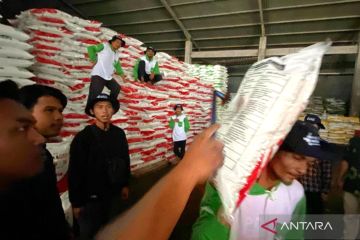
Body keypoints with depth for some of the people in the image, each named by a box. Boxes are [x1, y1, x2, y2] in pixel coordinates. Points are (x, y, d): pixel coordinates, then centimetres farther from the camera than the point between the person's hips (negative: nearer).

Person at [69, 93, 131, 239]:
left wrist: (125, 185, 9)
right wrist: (76, 202, -10)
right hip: (90, 197, -4)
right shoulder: (83, 137, -16)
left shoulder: (119, 133, -4)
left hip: (113, 194, 4)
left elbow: (125, 160, 5)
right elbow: (75, 172, -13)